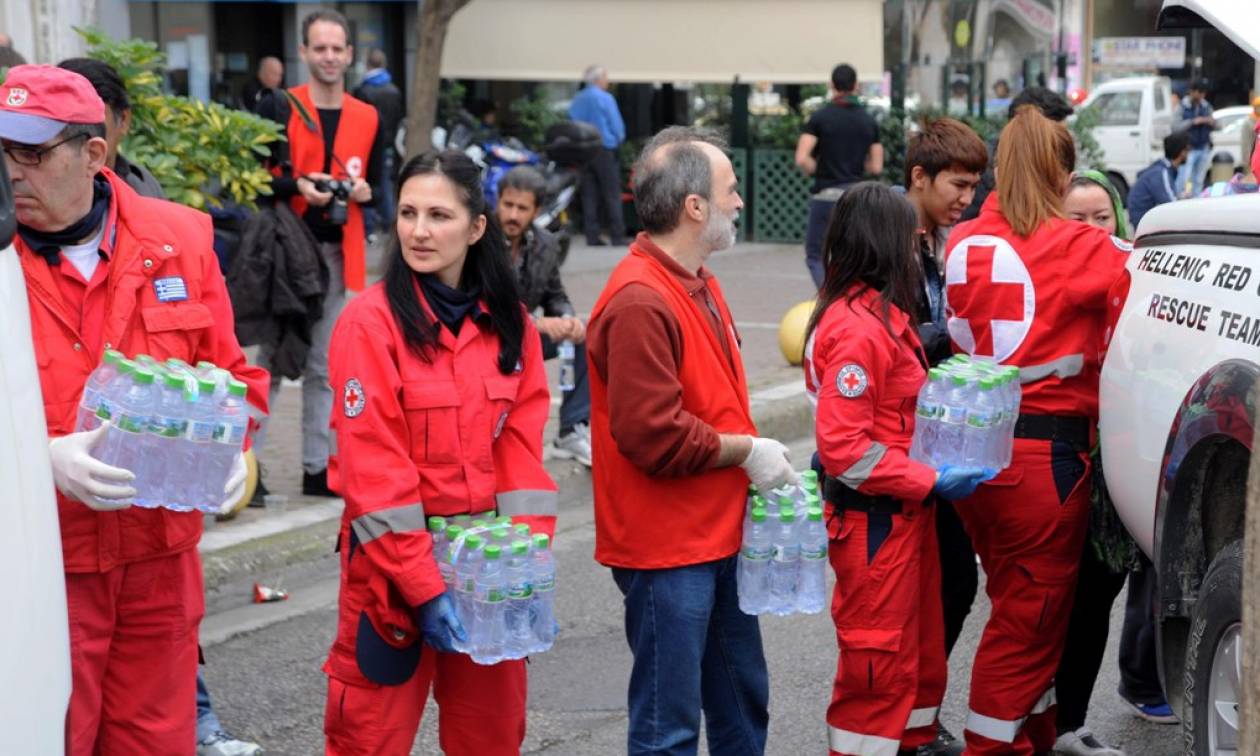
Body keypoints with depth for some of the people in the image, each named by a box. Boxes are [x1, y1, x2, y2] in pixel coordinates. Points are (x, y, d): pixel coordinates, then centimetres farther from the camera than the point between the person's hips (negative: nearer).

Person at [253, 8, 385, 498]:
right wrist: (297, 186, -21)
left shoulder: (367, 118, 10)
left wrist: (363, 192, -7)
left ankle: (317, 467, 16)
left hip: (338, 253, 4)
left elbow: (376, 185, 15)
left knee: (324, 366, 10)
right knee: (271, 360, -1)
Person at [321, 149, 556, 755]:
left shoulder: (510, 323, 5)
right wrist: (424, 587, -19)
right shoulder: (370, 321, -11)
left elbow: (522, 450, 2)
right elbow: (374, 468, -15)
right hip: (392, 565, -4)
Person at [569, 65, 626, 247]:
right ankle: (617, 236, -4)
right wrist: (617, 141, 10)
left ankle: (592, 235, 5)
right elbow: (617, 127, -7)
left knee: (589, 195, 7)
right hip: (604, 151, -6)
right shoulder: (605, 98, -8)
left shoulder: (576, 100, 9)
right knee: (612, 195, -2)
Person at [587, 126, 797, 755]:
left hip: (718, 533, 10)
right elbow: (655, 436, -26)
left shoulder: (696, 281, 9)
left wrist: (758, 455, 4)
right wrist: (748, 450, -14)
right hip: (666, 547, -10)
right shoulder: (639, 302, -22)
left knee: (742, 703, 21)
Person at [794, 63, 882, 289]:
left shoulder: (820, 117, -6)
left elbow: (802, 159, -15)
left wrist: (816, 170, 5)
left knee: (815, 255, 5)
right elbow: (876, 167, 6)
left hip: (826, 195, -4)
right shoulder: (869, 121, 6)